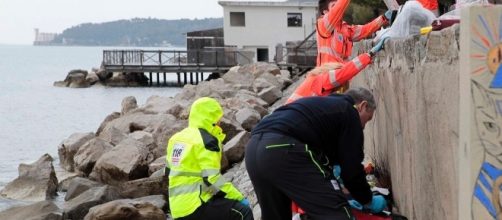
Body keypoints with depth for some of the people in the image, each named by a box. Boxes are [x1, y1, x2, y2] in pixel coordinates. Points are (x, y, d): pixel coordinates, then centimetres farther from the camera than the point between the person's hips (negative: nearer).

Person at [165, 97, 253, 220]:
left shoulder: (177, 138, 14)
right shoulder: (206, 141, -11)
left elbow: (169, 171, 20)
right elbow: (212, 179, -18)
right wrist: (239, 197, -11)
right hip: (196, 206, -9)